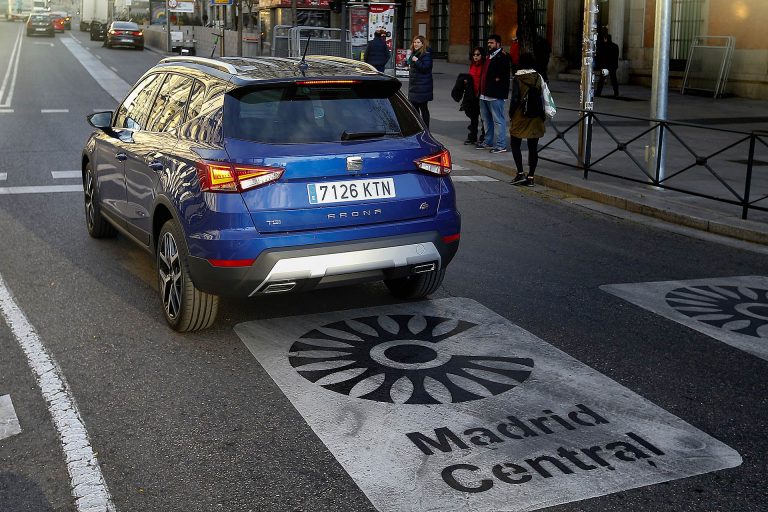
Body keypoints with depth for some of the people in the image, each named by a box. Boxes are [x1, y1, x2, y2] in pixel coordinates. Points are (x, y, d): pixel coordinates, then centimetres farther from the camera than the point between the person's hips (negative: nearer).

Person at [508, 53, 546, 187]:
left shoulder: (517, 78, -8)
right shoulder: (539, 78, 3)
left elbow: (515, 98, -12)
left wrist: (511, 114, -1)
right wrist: (542, 116, 11)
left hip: (520, 116, -4)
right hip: (535, 117, 4)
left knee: (515, 144, 8)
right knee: (533, 148, 7)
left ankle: (520, 173, -4)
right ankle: (530, 177, 8)